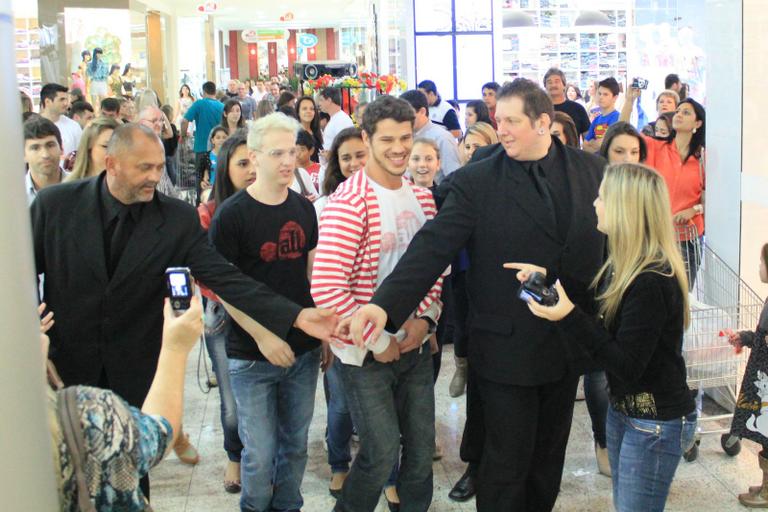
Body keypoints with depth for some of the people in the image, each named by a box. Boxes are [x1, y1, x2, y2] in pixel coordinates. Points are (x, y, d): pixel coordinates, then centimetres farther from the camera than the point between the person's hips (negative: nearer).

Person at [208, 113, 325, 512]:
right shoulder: (231, 214, -11)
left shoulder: (304, 209, 5)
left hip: (304, 349, 5)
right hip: (252, 356, -4)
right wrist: (262, 335, -18)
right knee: (260, 454, 3)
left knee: (295, 444, 16)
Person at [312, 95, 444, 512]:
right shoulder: (349, 202, -17)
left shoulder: (421, 197, 5)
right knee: (382, 453, -3)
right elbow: (326, 288, -24)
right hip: (365, 353, -6)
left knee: (421, 447, 13)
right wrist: (376, 341, -17)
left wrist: (425, 318, -4)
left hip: (414, 345, 6)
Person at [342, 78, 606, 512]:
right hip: (508, 346, -3)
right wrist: (386, 305, -31)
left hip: (570, 342, 4)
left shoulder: (591, 170, 0)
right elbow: (433, 246, -17)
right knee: (508, 462, 6)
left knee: (549, 457, 18)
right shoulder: (477, 181, -9)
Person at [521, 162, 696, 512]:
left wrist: (569, 318, -31)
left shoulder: (652, 282, -26)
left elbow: (626, 366, -26)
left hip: (656, 424, -9)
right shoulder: (625, 266, 2)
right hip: (623, 408, 9)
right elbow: (593, 307, 14)